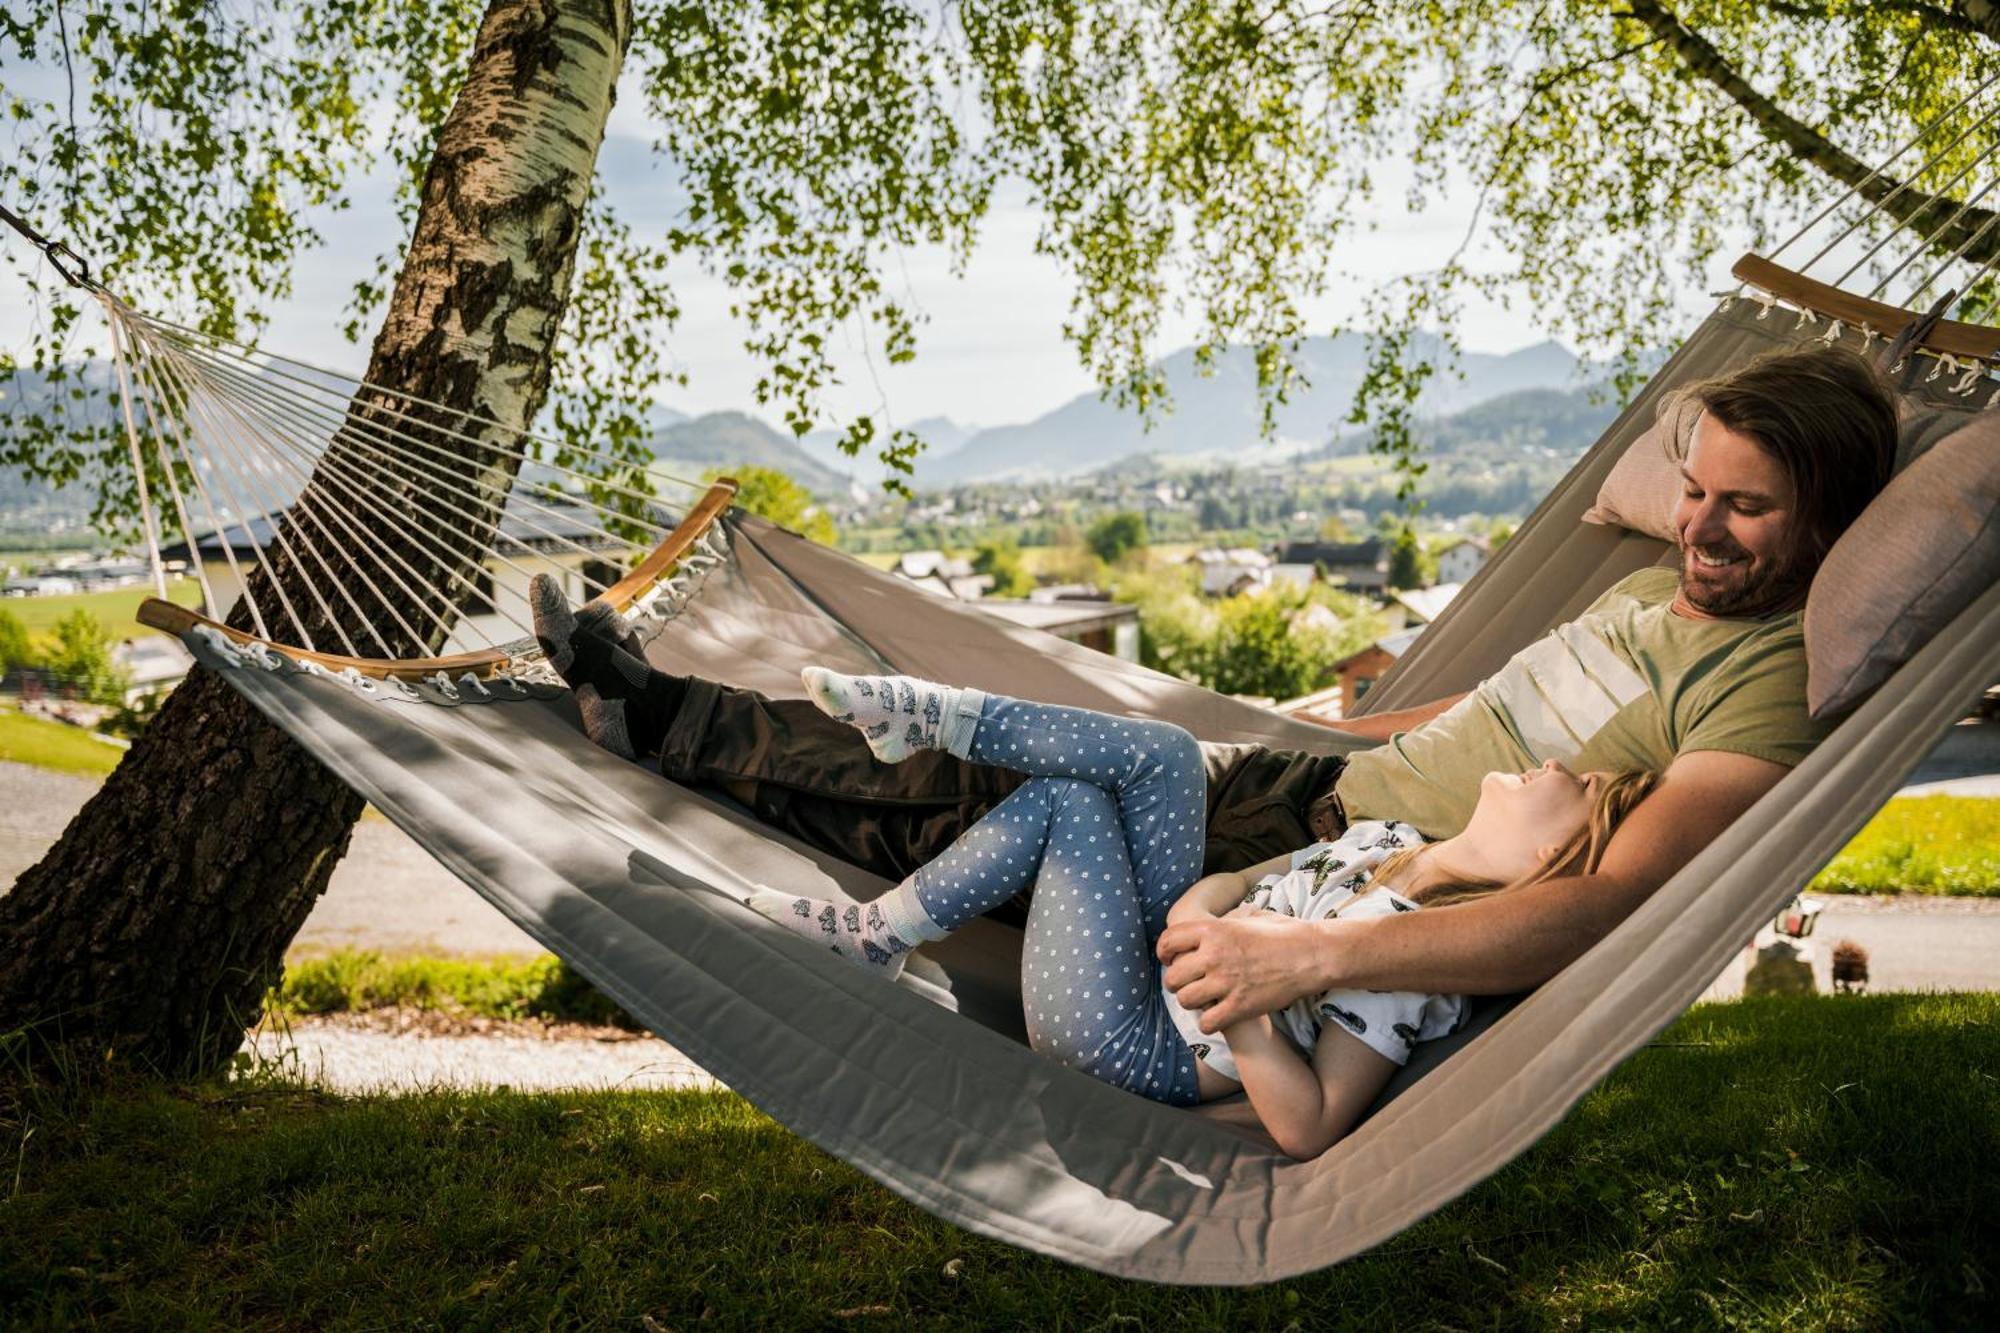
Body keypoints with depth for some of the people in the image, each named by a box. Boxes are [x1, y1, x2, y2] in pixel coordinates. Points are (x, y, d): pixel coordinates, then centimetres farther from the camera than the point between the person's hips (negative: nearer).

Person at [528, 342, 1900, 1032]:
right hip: (1336, 790, 7)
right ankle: (657, 706, 13)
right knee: (1011, 778, 1)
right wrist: (1321, 730, 26)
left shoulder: (1771, 696, -18)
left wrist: (1315, 951, -40)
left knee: (1001, 805, -7)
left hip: (1413, 921, -7)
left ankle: (658, 710, 9)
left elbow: (1594, 910, -30)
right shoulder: (1662, 588, 11)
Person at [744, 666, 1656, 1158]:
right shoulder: (1395, 843, 1)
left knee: (1074, 801, -12)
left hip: (1134, 1045, -8)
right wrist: (1203, 904, -11)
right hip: (1166, 953, 8)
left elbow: (1306, 1128, -26)